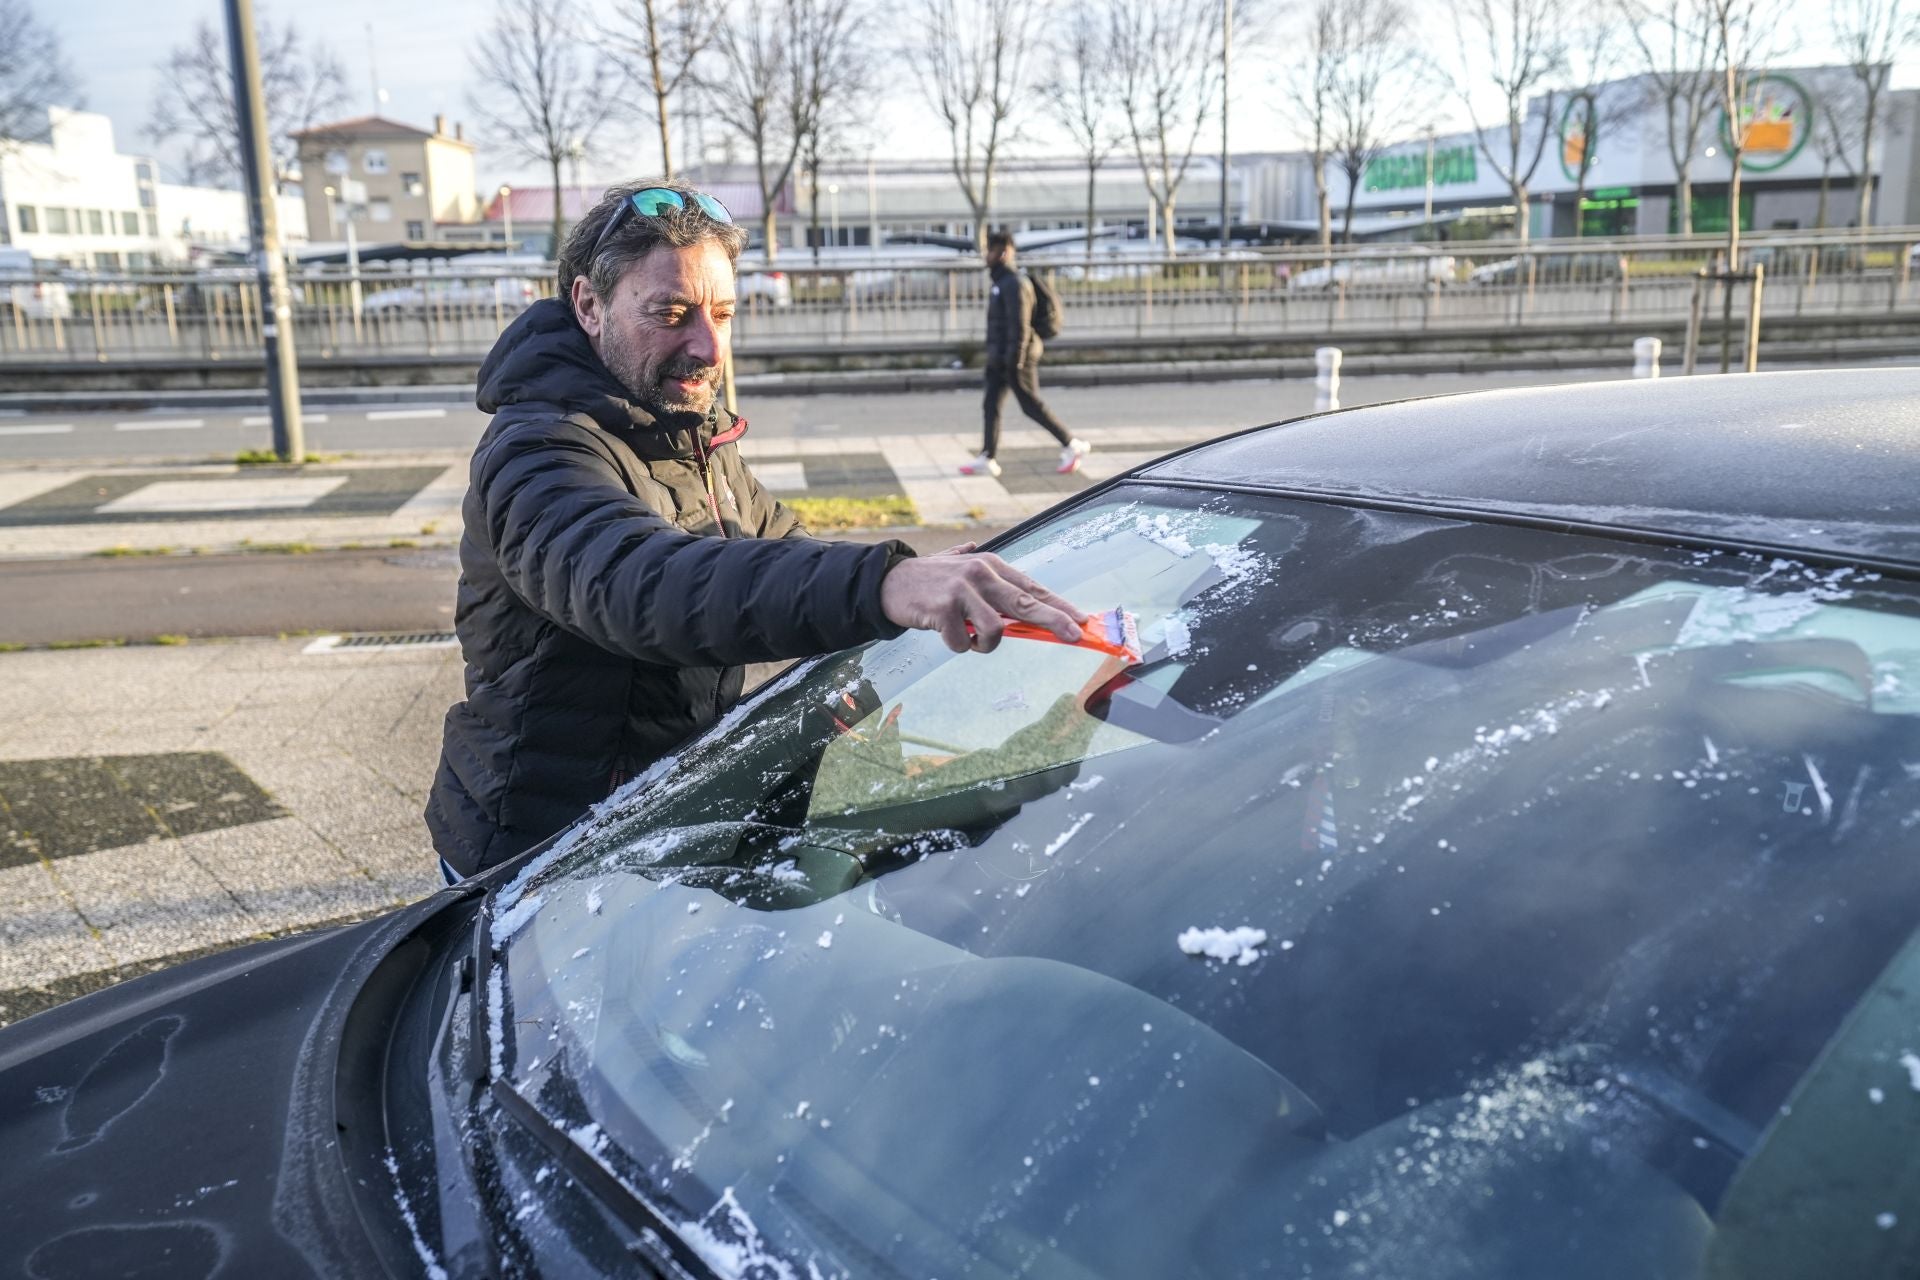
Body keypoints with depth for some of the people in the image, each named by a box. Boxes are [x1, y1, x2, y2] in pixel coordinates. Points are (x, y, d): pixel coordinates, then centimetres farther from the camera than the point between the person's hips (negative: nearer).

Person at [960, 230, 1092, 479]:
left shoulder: (1014, 284, -16)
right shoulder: (1001, 282, 16)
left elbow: (1020, 326, -22)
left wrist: (1015, 361, -24)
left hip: (1015, 358, -10)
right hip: (998, 358, 10)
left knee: (1032, 405, -3)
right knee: (991, 405, 5)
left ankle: (1071, 444, 8)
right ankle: (987, 459, 5)